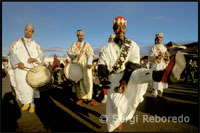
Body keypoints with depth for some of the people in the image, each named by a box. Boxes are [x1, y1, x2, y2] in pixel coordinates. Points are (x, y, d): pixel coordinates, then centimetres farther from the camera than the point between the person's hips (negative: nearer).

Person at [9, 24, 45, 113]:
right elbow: (12, 54, -1)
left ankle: (32, 104, 15)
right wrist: (18, 63, -20)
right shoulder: (17, 42, 9)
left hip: (32, 68, 0)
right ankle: (26, 102, 23)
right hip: (21, 68, 0)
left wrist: (35, 59, -15)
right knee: (23, 87, -3)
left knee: (32, 86, -2)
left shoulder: (35, 44, 12)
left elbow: (42, 55, 5)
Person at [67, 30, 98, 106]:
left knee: (87, 81, -7)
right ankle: (80, 97, 16)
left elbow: (90, 55, -2)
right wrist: (74, 55, -13)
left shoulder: (87, 44, 8)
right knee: (78, 82, 4)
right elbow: (69, 52, 9)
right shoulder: (74, 45, 14)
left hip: (85, 66, -2)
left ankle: (88, 99, -1)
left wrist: (89, 63, -18)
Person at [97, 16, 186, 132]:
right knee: (115, 101, -18)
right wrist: (102, 77, -23)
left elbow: (133, 65, -9)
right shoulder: (109, 47, 8)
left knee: (138, 73, -35)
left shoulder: (132, 45, 4)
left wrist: (125, 80, -25)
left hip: (128, 75, -1)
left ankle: (164, 75, -62)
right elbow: (102, 63, -1)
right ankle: (116, 121, 8)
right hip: (114, 77, 2)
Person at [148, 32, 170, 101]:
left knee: (162, 81, 7)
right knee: (156, 82, -7)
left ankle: (160, 95, 18)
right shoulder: (153, 47, -1)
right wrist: (157, 57, -19)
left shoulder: (164, 47, 14)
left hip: (163, 67, 5)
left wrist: (167, 56, -6)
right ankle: (155, 96, 2)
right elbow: (150, 58, -5)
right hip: (156, 66, -5)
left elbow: (167, 59, 16)